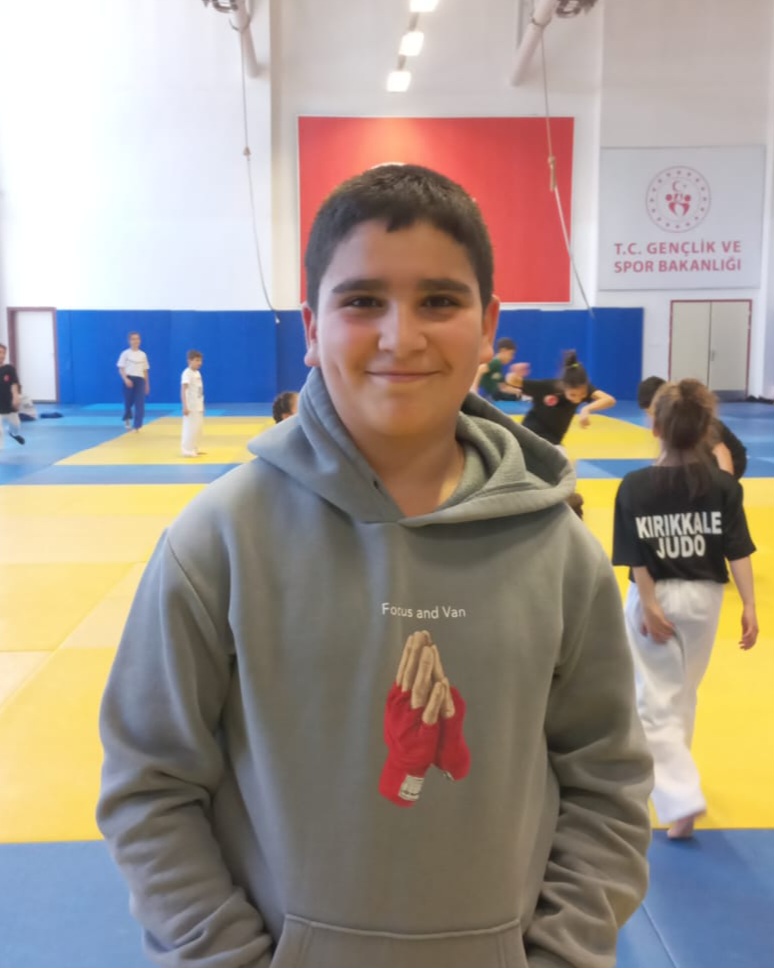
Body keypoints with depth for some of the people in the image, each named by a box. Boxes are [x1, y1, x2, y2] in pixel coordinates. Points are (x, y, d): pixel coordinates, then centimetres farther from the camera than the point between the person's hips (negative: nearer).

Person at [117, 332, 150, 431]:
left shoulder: (143, 355, 9)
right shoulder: (125, 353, -1)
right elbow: (121, 369, -3)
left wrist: (147, 384, 13)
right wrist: (126, 379, -20)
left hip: (140, 380, 2)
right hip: (129, 380, -2)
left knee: (140, 404, -7)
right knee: (128, 402, 7)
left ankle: (137, 426, -4)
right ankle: (127, 419, 38)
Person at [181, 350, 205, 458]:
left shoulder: (197, 373, 12)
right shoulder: (187, 373, -15)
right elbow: (183, 390, -21)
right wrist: (185, 406, -27)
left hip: (198, 406, 9)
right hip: (191, 406, -9)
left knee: (199, 428, 16)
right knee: (190, 428, -9)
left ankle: (196, 449, 27)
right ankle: (188, 451, -4)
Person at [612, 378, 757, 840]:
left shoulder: (635, 486, -13)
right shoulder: (724, 485, -8)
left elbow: (636, 558, -14)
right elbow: (738, 551, -10)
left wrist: (650, 605, -9)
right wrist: (750, 605, -7)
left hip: (653, 599, -3)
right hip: (703, 599, 3)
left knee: (657, 701, 6)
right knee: (683, 692, 24)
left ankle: (681, 798, -4)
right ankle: (673, 768, 44)